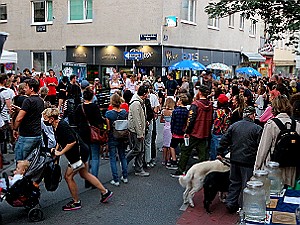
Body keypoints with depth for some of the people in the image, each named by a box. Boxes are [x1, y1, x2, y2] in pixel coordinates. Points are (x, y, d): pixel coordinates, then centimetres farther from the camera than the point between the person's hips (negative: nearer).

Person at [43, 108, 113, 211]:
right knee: (84, 174, 20)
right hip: (81, 152, 10)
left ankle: (76, 202, 13)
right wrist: (56, 149, 5)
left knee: (68, 176, -1)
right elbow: (60, 140, 20)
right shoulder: (57, 126, 5)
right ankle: (105, 192, 29)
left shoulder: (62, 126, -25)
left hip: (79, 153, -10)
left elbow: (72, 142, -29)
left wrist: (60, 152, -21)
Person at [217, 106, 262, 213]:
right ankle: (242, 206, 15)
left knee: (234, 182, 16)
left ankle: (231, 204, 20)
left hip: (234, 160, 5)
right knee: (246, 184, 8)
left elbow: (224, 141, 5)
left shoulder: (234, 126, 3)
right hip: (249, 161, -4)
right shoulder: (257, 128, -10)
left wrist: (220, 153, 15)